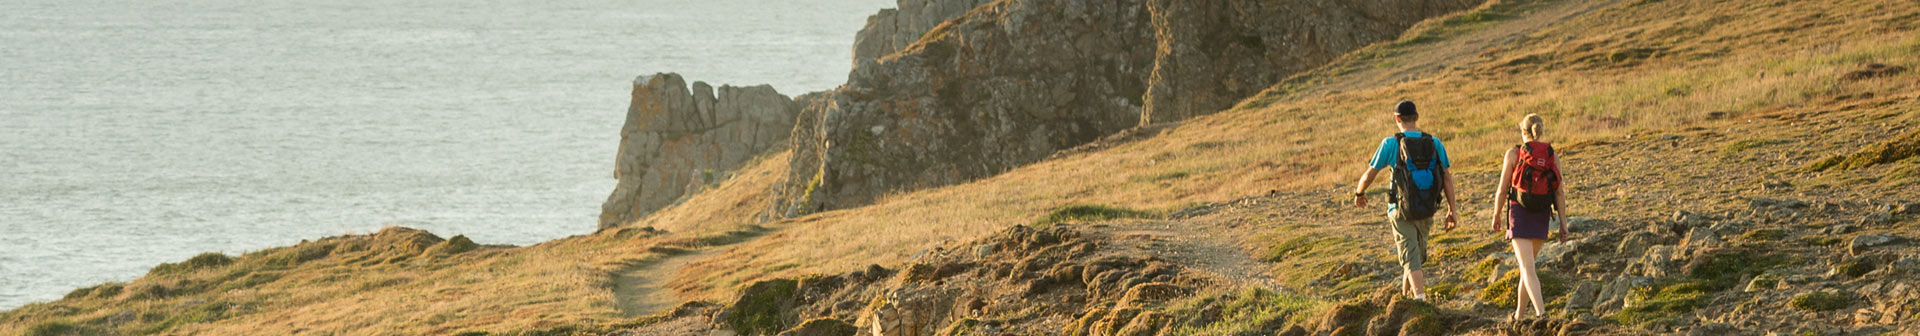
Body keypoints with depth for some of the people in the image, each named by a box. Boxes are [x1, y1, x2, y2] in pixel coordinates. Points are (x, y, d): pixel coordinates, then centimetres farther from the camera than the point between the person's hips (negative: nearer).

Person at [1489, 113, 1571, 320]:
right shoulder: (1552, 158, 3)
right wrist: (1563, 224, 2)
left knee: (1528, 267, -9)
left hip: (1519, 212, -4)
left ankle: (1541, 312, -26)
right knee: (1528, 264, 20)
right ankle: (1519, 314, 27)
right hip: (1542, 216, 4)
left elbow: (1502, 190, -3)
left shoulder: (1514, 154, -5)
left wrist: (1497, 215, 11)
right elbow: (1560, 193, 0)